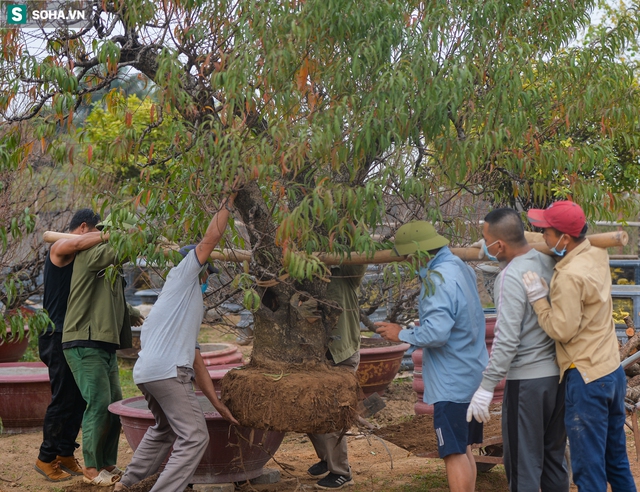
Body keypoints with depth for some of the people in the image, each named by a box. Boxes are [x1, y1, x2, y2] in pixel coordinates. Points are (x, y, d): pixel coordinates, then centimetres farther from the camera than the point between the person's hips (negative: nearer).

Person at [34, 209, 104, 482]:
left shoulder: (77, 256, 20)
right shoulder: (60, 248, -10)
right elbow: (79, 242, -33)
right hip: (59, 337, -9)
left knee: (78, 399, 11)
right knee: (63, 400, -5)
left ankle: (65, 454, 21)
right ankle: (46, 458, 6)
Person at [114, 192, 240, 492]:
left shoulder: (192, 307, 32)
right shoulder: (182, 276, 11)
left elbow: (195, 358, 28)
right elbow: (212, 237, 2)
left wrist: (217, 403, 26)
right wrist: (227, 203, 15)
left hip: (145, 372, 10)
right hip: (167, 371, -10)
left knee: (164, 430, 28)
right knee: (193, 437, -7)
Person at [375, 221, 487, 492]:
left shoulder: (440, 279, -21)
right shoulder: (461, 268, 9)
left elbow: (437, 332, -29)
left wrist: (402, 334, -13)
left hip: (452, 383, -10)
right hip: (472, 376, 10)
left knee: (455, 454, -4)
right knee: (464, 449, 17)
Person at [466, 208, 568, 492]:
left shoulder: (511, 277, -18)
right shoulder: (548, 261, 3)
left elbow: (506, 340, -22)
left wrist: (486, 387, -17)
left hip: (527, 380, -8)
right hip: (558, 375, 8)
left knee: (523, 463, 1)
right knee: (554, 456, 18)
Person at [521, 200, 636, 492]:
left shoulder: (569, 276, -21)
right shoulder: (597, 256, 4)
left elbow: (562, 330, -19)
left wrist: (538, 298, -10)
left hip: (587, 380, -9)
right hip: (613, 372, 9)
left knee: (589, 468, -1)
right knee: (616, 461, 18)